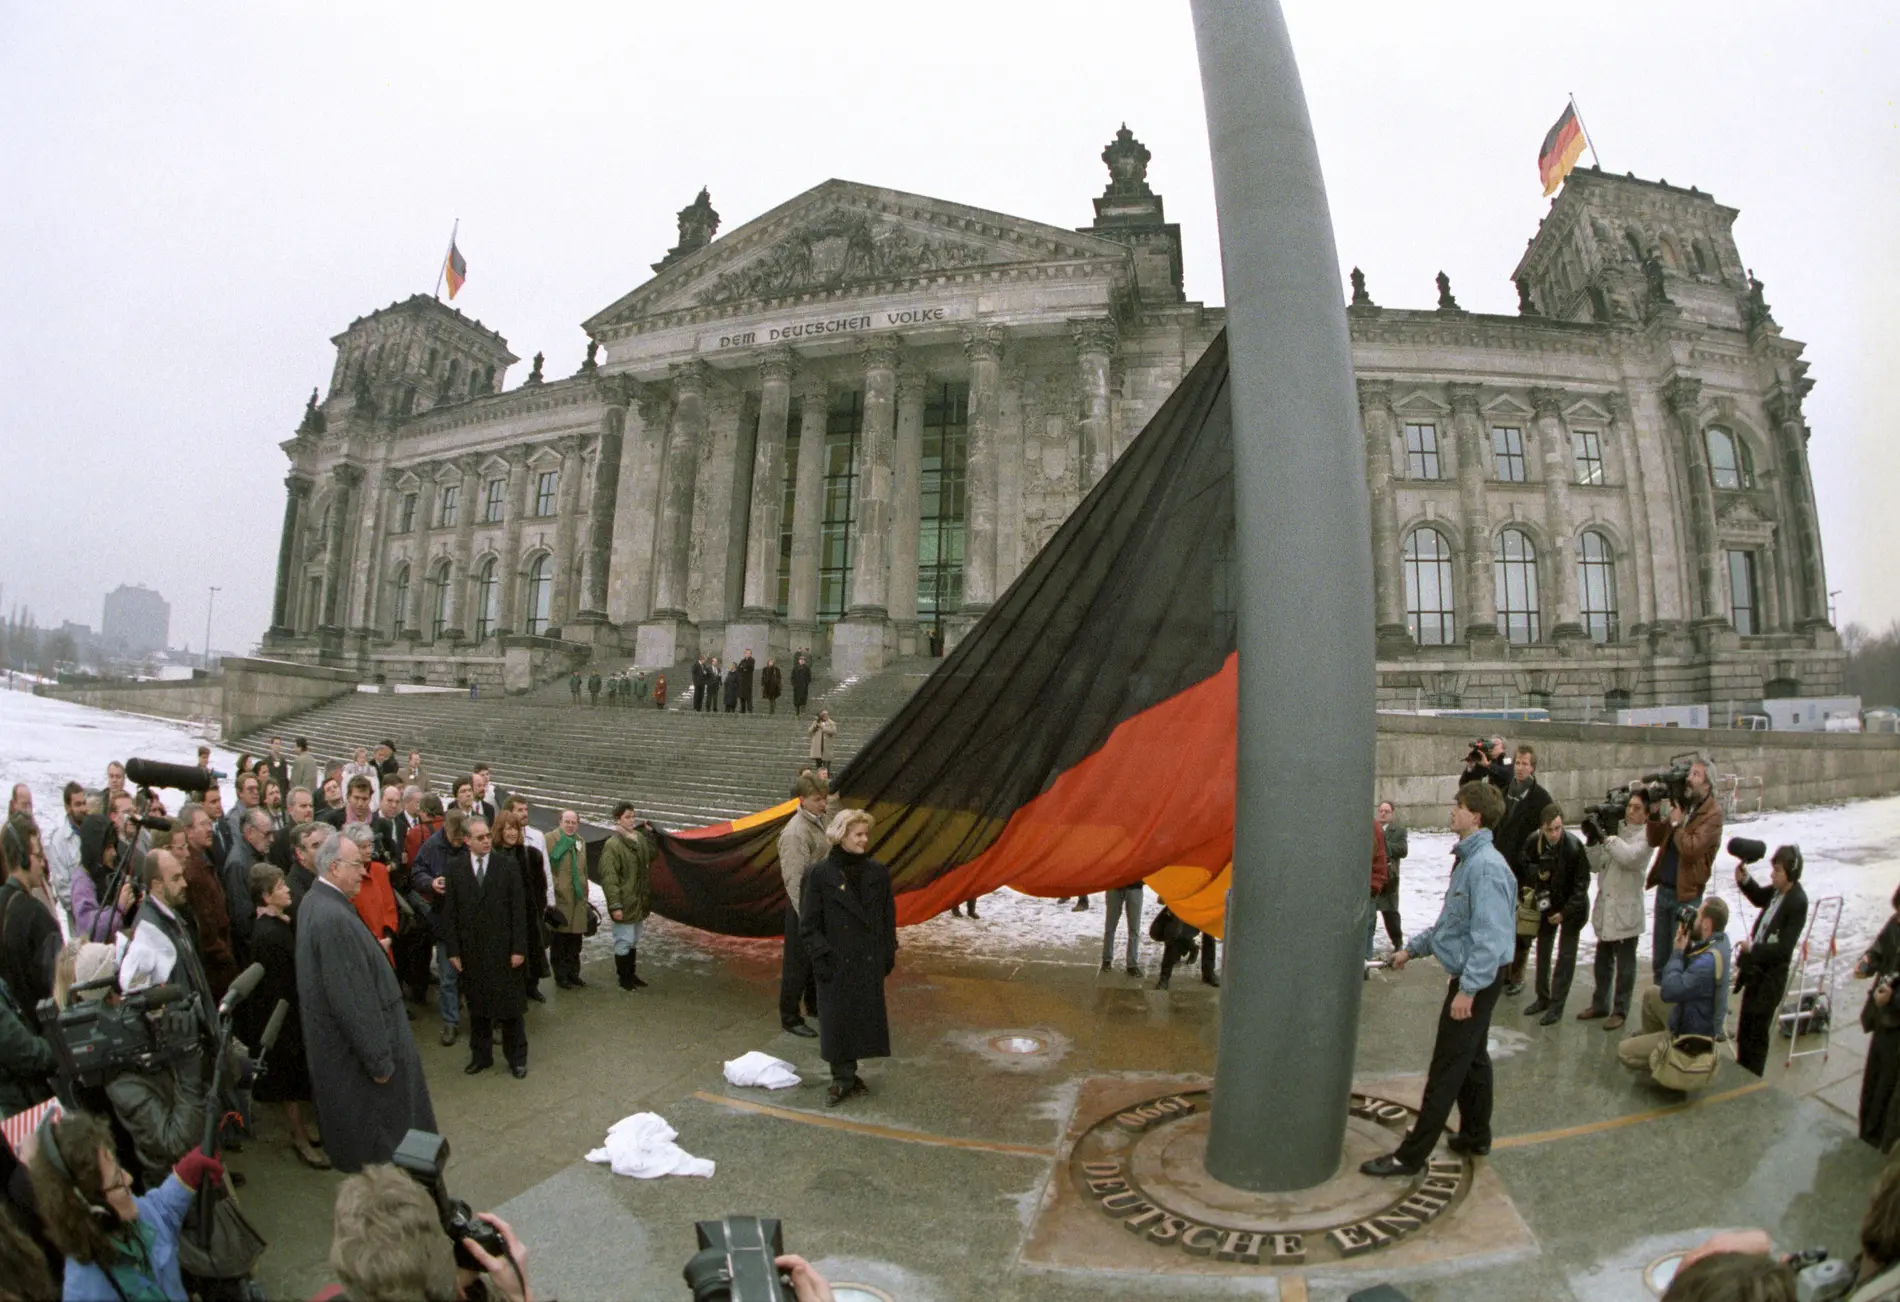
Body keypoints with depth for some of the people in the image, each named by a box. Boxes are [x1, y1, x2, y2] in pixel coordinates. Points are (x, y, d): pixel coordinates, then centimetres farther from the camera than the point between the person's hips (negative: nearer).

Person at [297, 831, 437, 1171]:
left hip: (335, 1037, 10)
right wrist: (378, 1058, -21)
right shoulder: (334, 918, -28)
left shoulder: (316, 901, 2)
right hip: (354, 1043, -10)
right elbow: (351, 997, -27)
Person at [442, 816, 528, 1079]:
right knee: (477, 1007, 12)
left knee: (511, 1007, 6)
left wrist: (519, 948, -8)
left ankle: (517, 1057, 19)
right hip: (471, 951, 1)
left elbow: (518, 910, -4)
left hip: (503, 950, -1)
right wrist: (453, 950, -3)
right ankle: (481, 1055, 28)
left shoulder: (508, 866, -3)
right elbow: (449, 912, 1)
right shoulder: (455, 867, 1)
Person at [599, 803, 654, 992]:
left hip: (639, 901, 7)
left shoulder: (641, 839, 6)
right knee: (624, 942, 2)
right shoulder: (613, 844, -16)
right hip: (624, 903, -7)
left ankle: (632, 974, 30)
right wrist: (615, 905, -21)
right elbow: (609, 878, -18)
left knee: (634, 942, 18)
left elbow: (648, 867, 20)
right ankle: (624, 978, 16)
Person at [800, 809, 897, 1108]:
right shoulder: (818, 875, -8)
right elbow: (809, 924, -5)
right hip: (837, 963, -3)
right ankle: (843, 1078, 20)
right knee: (837, 1020, 4)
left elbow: (888, 916, 7)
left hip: (870, 962, 3)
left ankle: (848, 1074, 25)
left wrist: (888, 953, 5)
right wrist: (822, 956, -11)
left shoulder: (877, 872, 1)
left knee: (866, 1018, 8)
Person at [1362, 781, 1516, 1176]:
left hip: (1478, 979, -10)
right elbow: (1450, 922, 20)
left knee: (1447, 1068, -4)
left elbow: (1490, 936, -27)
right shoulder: (1468, 860, 10)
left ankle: (1412, 1155, 2)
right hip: (1470, 976, 10)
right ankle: (1476, 1137, 37)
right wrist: (1413, 948, 20)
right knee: (1472, 1058, 21)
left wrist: (1468, 989, -26)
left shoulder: (1486, 866, -22)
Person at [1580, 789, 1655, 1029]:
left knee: (1624, 963, 5)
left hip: (1626, 910, -6)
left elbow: (1630, 856, -26)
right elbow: (1596, 865, 5)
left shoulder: (1646, 836, -6)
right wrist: (1592, 840, -9)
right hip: (1605, 907, 6)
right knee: (1603, 960, 16)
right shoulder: (1616, 830, 9)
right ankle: (1600, 1004, 28)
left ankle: (1620, 1010, 15)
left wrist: (1604, 837, -27)